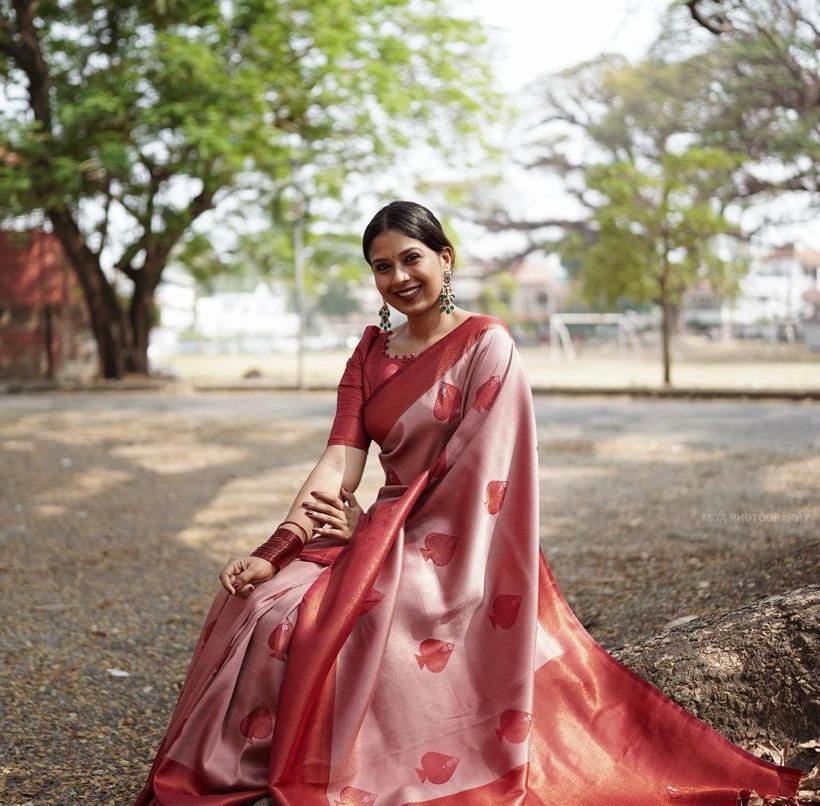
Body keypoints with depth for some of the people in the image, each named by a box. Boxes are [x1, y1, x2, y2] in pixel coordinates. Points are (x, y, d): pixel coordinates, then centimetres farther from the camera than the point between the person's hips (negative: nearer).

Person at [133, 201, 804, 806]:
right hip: (386, 537, 6)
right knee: (262, 606, -18)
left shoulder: (486, 344, -7)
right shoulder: (372, 350, 11)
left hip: (459, 553, -6)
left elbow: (471, 474, -13)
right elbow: (340, 461, 0)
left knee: (322, 624, -27)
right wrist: (274, 553, -14)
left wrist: (372, 525, -11)